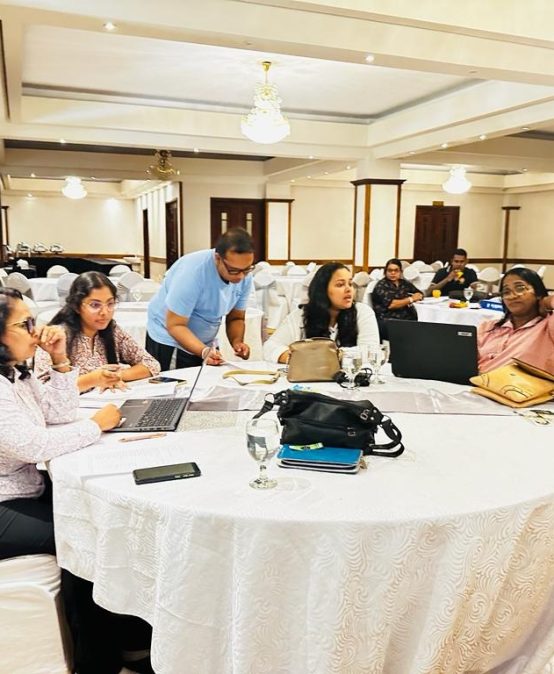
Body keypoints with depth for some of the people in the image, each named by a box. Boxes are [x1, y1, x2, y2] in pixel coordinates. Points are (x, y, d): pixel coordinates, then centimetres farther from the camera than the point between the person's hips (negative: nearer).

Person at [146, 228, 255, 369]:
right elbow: (175, 326, -26)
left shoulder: (244, 277, -13)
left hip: (205, 343, 5)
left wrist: (237, 342, -20)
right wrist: (204, 351, -40)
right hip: (168, 339, -4)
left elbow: (236, 318, 0)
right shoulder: (192, 271, -30)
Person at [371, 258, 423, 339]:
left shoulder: (404, 283, 20)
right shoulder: (381, 286, 1)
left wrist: (415, 297, -2)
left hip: (410, 320, 6)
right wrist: (410, 299, -2)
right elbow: (390, 304, -11)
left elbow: (420, 294, 22)